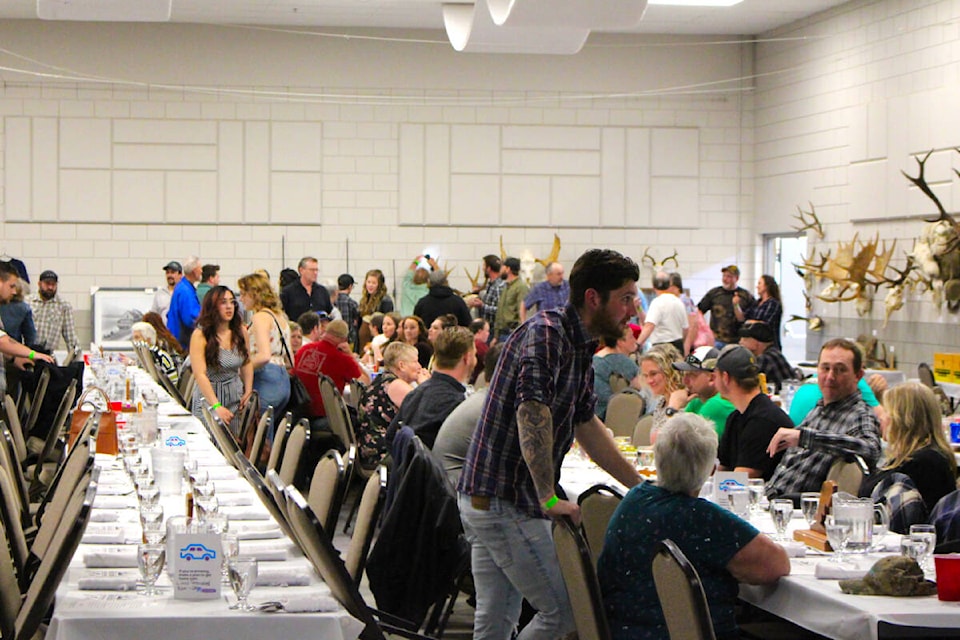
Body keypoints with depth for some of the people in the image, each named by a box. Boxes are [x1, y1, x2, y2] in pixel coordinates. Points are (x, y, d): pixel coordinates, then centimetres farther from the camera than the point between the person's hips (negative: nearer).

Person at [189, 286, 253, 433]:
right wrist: (216, 406, -26)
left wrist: (248, 391, 7)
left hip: (236, 397, 4)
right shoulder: (200, 335, -12)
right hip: (209, 397, -4)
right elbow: (200, 374, -19)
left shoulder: (240, 332, 4)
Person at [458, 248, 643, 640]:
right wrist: (549, 499, -29)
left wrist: (641, 487, 28)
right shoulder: (545, 332, -16)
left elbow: (586, 425, 26)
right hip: (504, 503, -10)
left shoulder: (580, 348, 15)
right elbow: (532, 411, -29)